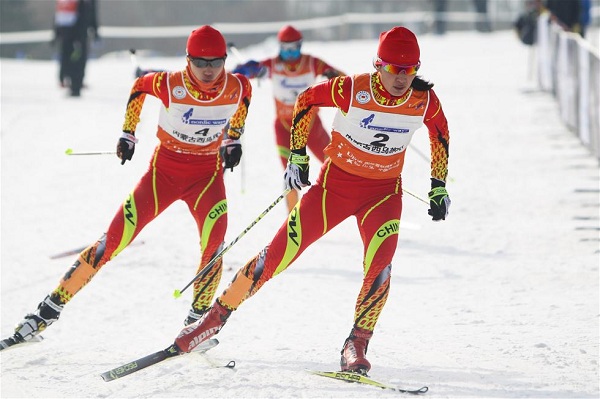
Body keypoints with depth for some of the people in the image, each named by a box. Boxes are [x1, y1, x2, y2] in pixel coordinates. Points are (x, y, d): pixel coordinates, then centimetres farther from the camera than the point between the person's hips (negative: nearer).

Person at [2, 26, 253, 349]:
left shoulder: (237, 88, -14)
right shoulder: (170, 85, -20)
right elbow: (140, 85, 3)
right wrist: (127, 133, 6)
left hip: (207, 173, 1)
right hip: (164, 169, -1)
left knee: (214, 245, -25)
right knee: (114, 239, -8)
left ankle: (198, 319, -6)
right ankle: (49, 309, -1)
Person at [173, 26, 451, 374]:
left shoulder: (425, 100, -14)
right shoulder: (352, 89, -21)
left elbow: (441, 135, 8)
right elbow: (307, 100, -3)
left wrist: (439, 186, 7)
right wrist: (297, 156, -2)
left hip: (384, 191, 1)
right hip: (336, 182, -1)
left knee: (379, 266, -23)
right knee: (279, 254, -3)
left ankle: (357, 347, -10)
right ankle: (217, 316, 13)